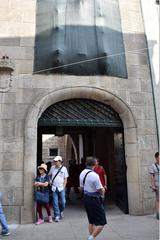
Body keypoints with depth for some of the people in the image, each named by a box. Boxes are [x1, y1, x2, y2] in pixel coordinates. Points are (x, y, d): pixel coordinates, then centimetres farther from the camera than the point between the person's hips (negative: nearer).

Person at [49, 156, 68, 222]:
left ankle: (61, 211, 33)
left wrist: (63, 187, -4)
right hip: (54, 188, 1)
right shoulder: (52, 168, 4)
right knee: (55, 203, 2)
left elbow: (65, 179, 1)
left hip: (61, 188, -1)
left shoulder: (64, 168, -2)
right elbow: (49, 175, 17)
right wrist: (50, 181, 2)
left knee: (62, 202, 4)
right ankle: (57, 215, 13)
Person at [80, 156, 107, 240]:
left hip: (86, 198, 8)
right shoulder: (94, 175, -22)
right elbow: (101, 190, -16)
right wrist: (103, 190, 4)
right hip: (95, 199, -8)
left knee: (91, 221, 20)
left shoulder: (82, 173, 2)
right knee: (101, 222, 3)